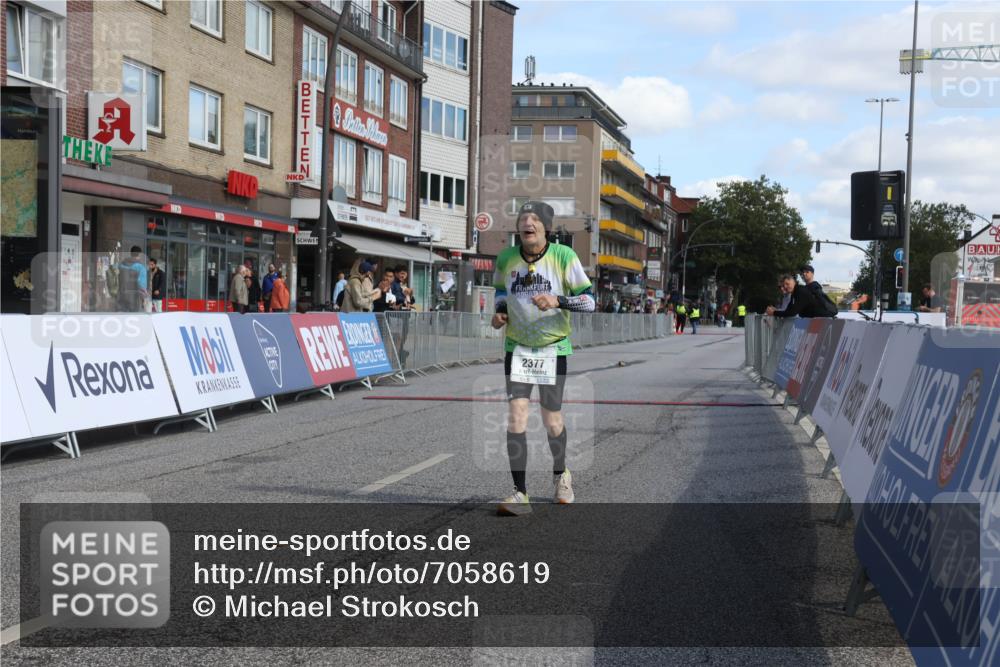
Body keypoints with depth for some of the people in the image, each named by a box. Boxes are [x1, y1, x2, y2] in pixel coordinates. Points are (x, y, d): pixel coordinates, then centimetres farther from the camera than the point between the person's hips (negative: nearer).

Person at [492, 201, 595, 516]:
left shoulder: (563, 256, -11)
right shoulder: (506, 258, -2)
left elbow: (589, 301, -10)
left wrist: (557, 300, -26)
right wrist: (500, 310, -2)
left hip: (554, 347, -2)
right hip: (517, 346, 2)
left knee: (552, 421, 6)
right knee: (516, 416, -9)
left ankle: (560, 475, 36)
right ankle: (520, 494, -4)